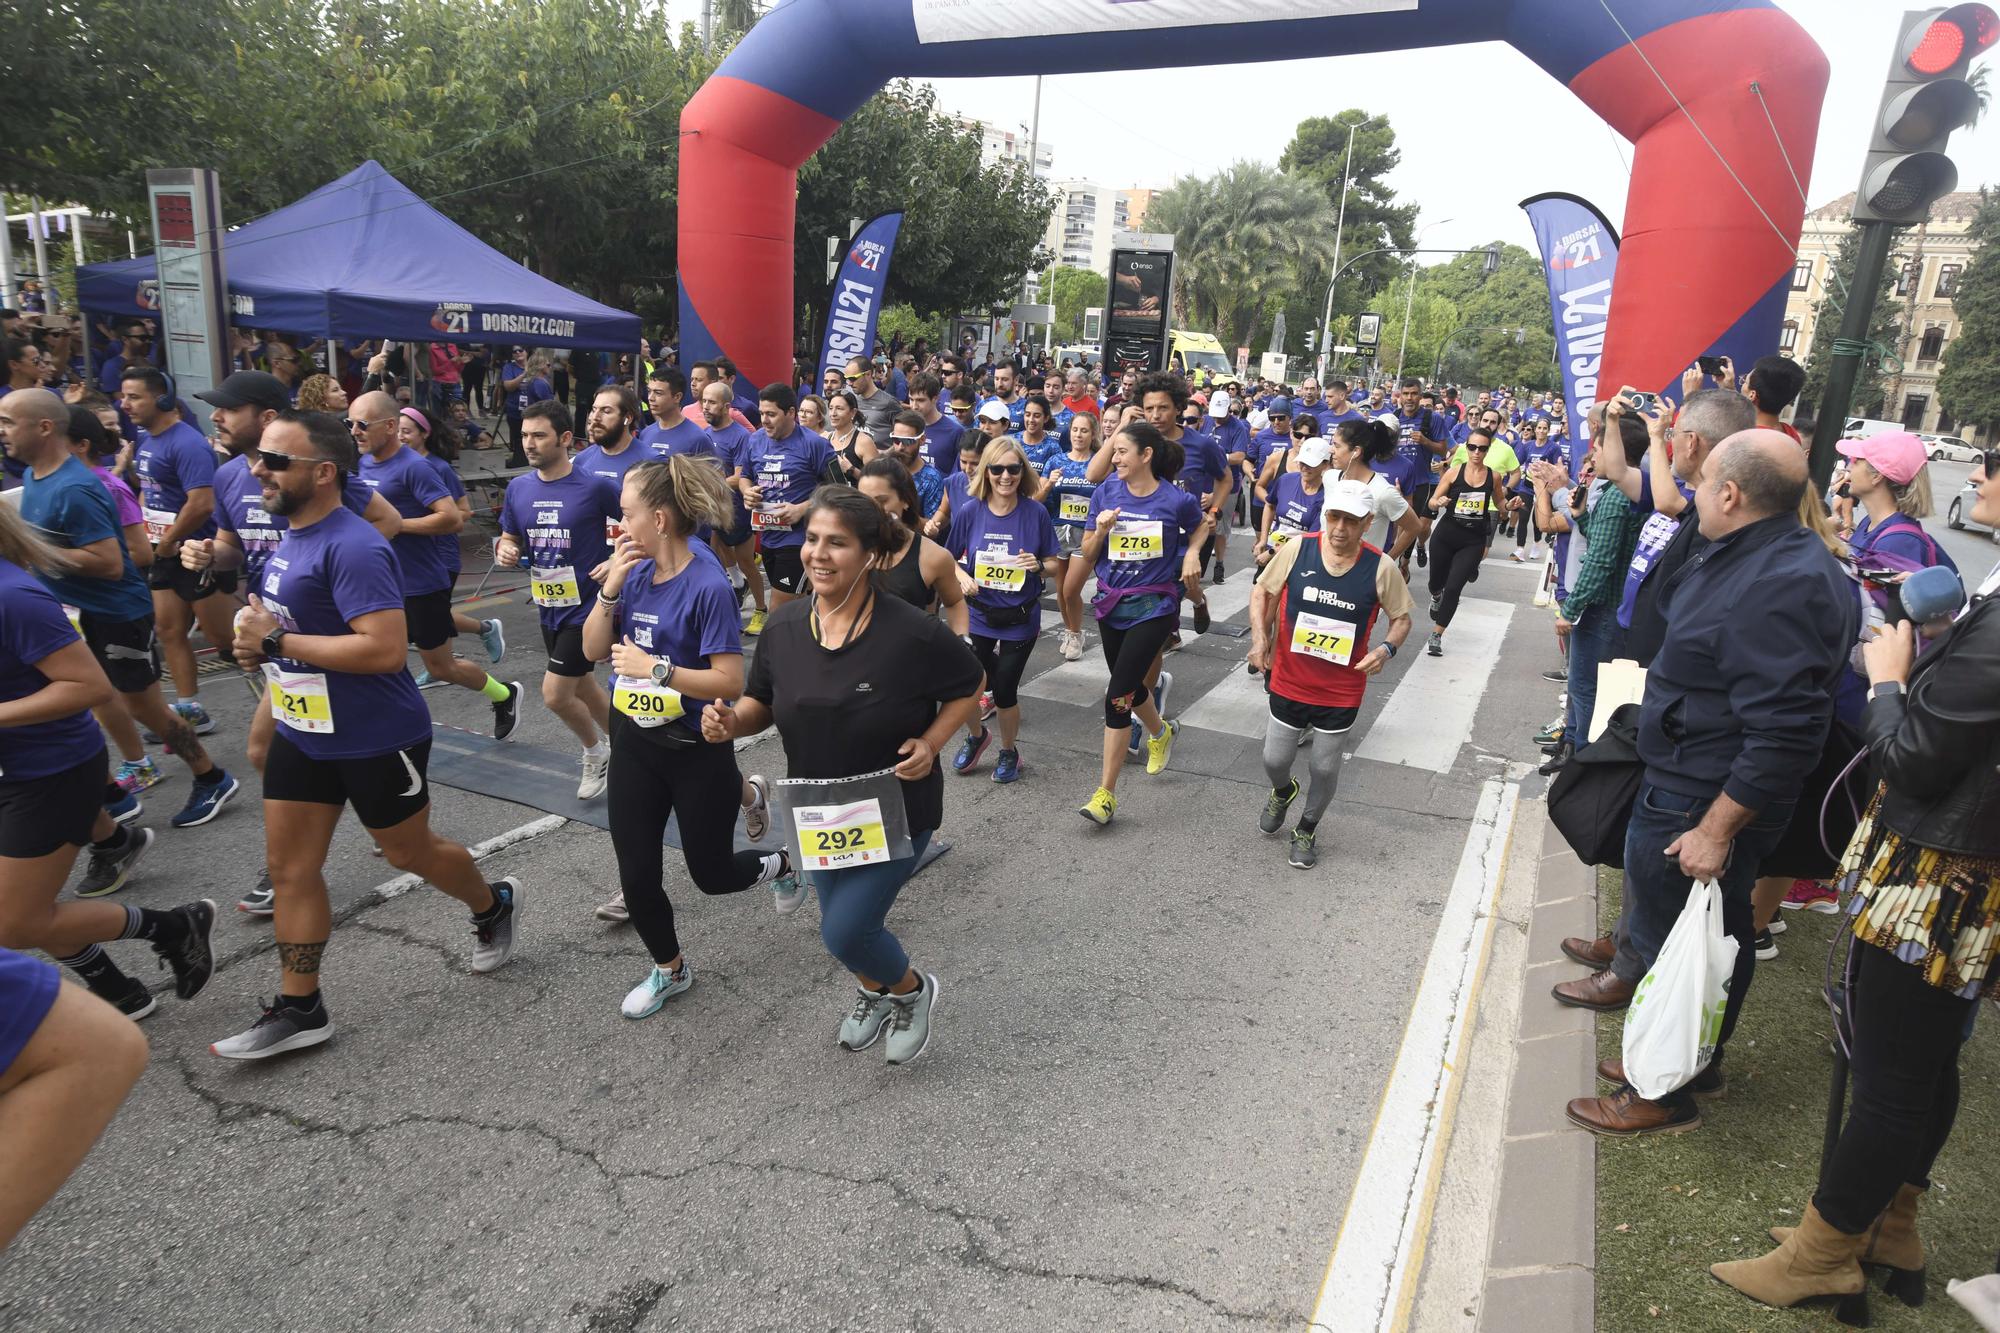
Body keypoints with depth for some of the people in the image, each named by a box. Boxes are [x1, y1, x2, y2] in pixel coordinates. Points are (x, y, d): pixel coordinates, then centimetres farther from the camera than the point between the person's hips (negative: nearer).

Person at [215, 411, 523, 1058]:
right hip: (302, 732, 9)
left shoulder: (353, 547, -24)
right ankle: (299, 1008, 21)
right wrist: (257, 637, 2)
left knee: (409, 852, 12)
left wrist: (277, 642, -26)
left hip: (375, 739, -9)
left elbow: (384, 647, -33)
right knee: (289, 867, 9)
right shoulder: (291, 536, 6)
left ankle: (493, 906, 40)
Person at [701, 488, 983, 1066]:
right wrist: (730, 721, -18)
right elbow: (762, 702, 4)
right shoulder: (784, 625, -10)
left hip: (894, 810, -5)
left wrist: (930, 742, -20)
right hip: (817, 810, 5)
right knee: (842, 920, 21)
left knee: (844, 932, -8)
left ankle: (912, 989, 26)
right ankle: (872, 992, 54)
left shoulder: (911, 632, -23)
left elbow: (968, 687, -6)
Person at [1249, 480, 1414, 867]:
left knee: (1324, 768, 12)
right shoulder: (1296, 549, -12)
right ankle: (1282, 791, 50)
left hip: (1341, 693, -1)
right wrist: (1259, 638, -12)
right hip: (1288, 684, 1)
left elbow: (1402, 618, 1)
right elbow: (1262, 591, 1)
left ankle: (1307, 830, 40)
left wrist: (1386, 648, -19)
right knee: (1274, 759, 13)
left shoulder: (1381, 568, -13)